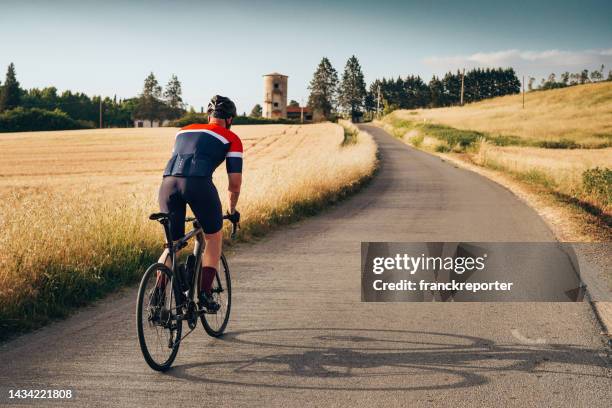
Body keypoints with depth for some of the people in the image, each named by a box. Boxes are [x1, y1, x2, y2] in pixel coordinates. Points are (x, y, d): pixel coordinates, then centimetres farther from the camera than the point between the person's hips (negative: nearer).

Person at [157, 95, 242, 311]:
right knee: (214, 237, 21)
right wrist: (232, 210, 32)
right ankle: (205, 296, 13)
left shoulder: (184, 131, 33)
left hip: (168, 182, 4)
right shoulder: (231, 138, 19)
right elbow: (235, 182, 15)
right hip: (198, 183, -4)